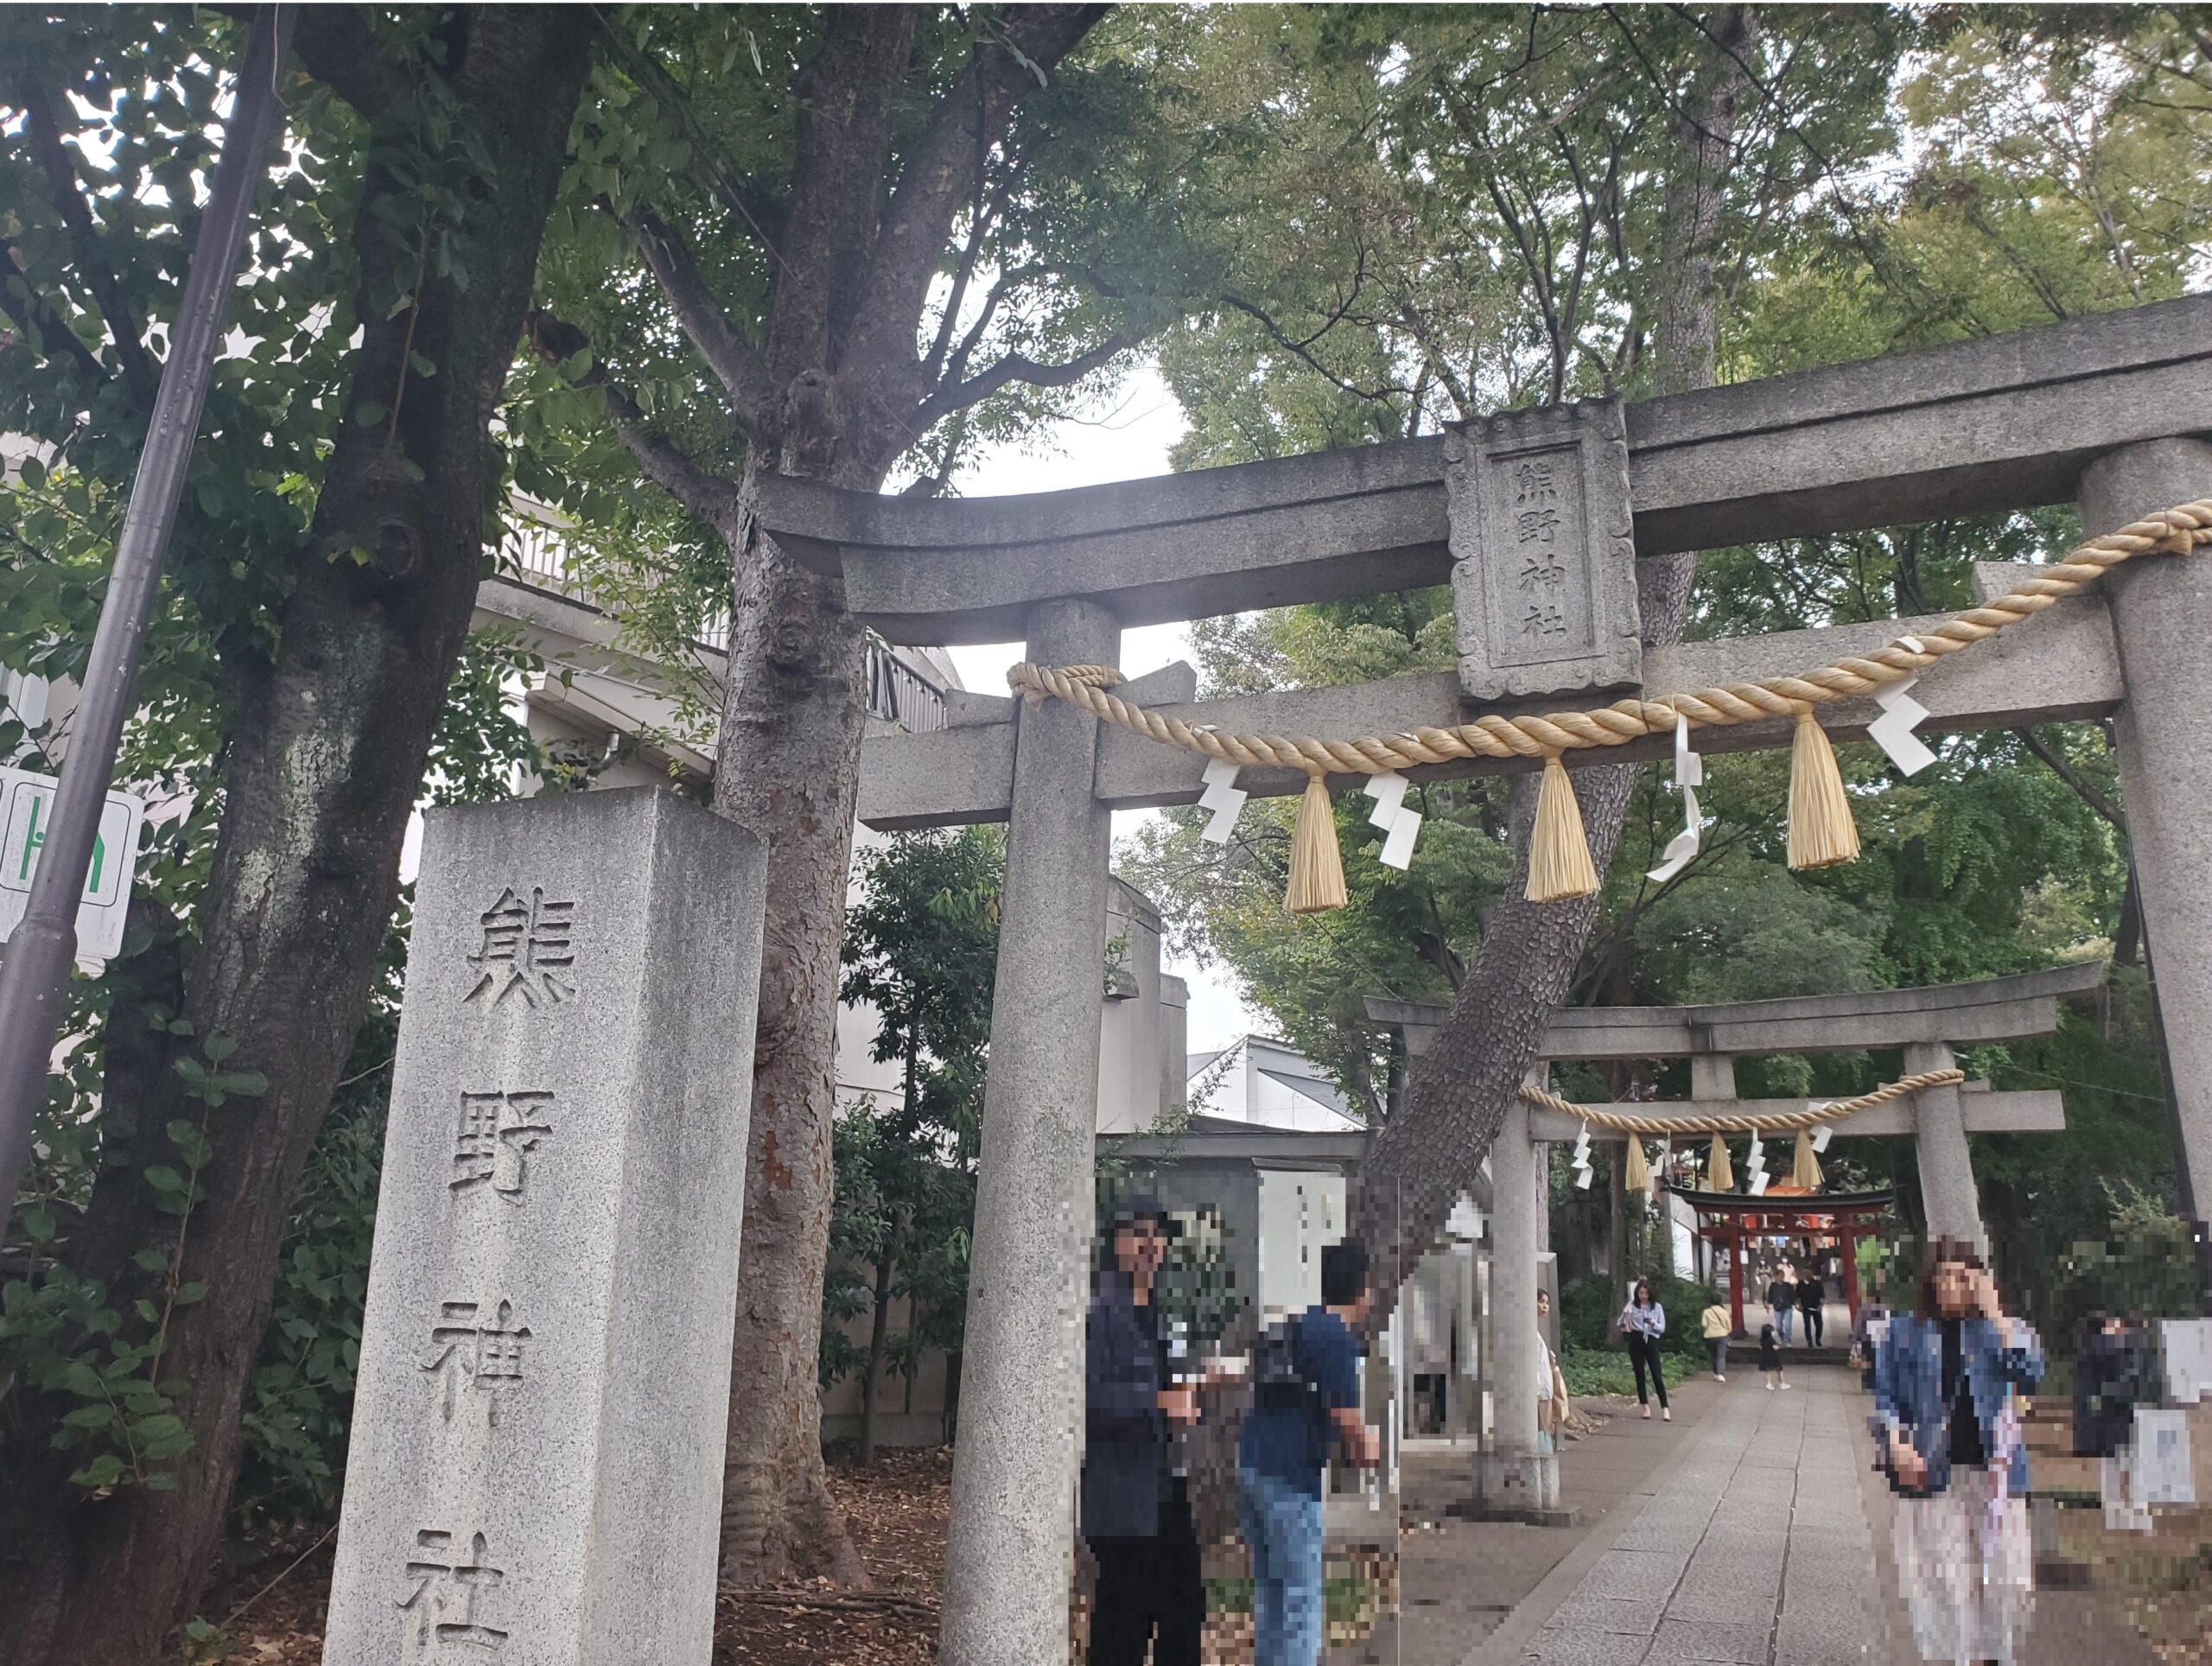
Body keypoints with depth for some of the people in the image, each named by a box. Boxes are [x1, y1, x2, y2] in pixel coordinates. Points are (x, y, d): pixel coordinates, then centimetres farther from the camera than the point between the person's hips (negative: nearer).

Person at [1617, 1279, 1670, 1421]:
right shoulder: (1631, 1306, 2)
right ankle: (1646, 1407, 11)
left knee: (1657, 1376, -6)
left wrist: (1653, 1323, -17)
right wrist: (1624, 1316, -21)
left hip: (1651, 1341, 0)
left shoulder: (1657, 1307, 3)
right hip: (1636, 1341, 0)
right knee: (1639, 1375, 4)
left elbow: (1662, 1328, 3)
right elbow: (1620, 1323, 0)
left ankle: (1665, 1408, -4)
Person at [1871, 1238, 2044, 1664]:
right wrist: (1897, 1445, -10)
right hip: (1930, 1472, -1)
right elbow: (1883, 1398, 6)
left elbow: (2031, 1374, -7)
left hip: (1994, 1471, 1)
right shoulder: (1903, 1332, 6)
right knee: (1942, 1582, -1)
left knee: (2008, 1581, 2)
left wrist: (1994, 1312, -8)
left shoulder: (2000, 1328, 10)